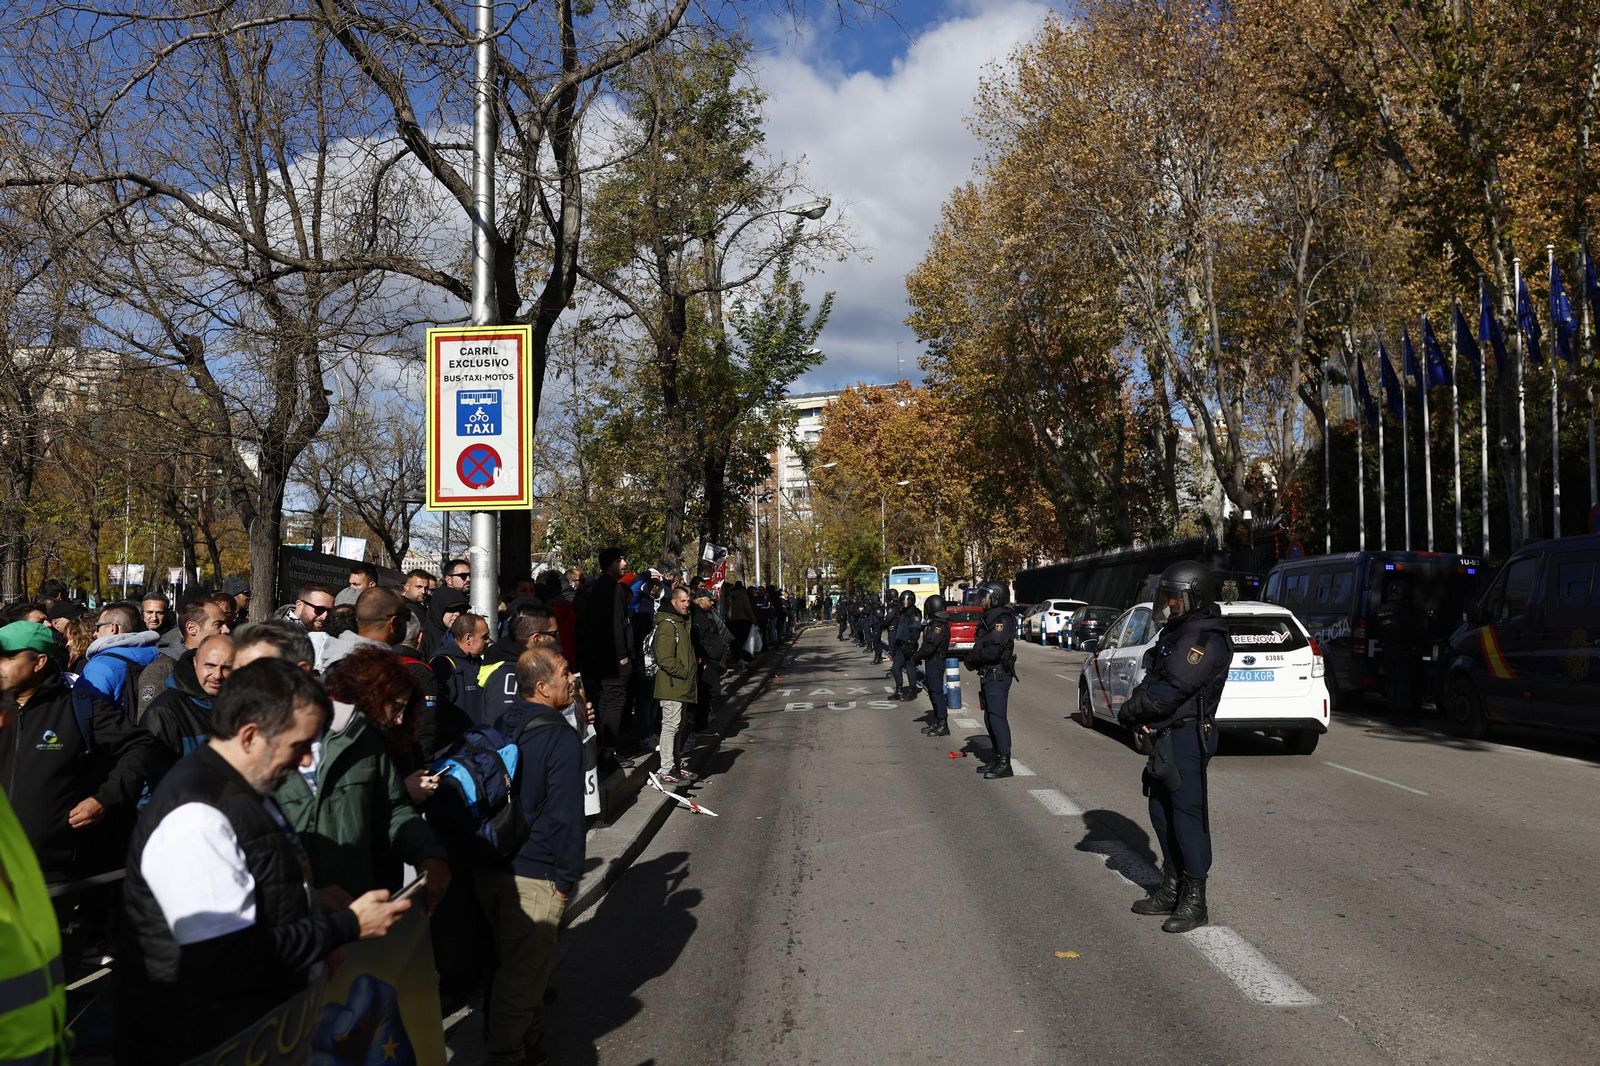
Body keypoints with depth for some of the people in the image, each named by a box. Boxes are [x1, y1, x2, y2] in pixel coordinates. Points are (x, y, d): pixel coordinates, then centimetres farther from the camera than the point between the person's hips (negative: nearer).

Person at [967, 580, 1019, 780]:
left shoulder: (1002, 619, -15)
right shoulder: (990, 618, 18)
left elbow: (993, 651, -23)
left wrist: (972, 658, -11)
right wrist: (973, 657, 2)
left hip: (998, 675, -10)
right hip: (988, 674, 10)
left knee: (997, 717, -11)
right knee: (990, 718, 15)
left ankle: (1004, 763, -10)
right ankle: (996, 757, 24)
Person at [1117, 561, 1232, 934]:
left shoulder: (1205, 639, -17)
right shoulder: (1175, 632, 16)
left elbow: (1172, 690, -22)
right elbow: (1152, 681, 15)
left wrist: (1130, 710, -9)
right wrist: (1136, 707, -5)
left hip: (1186, 738, -10)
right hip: (1165, 736, 10)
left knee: (1187, 815, -5)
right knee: (1161, 812, 15)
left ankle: (1194, 901, 2)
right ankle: (1171, 889, 27)